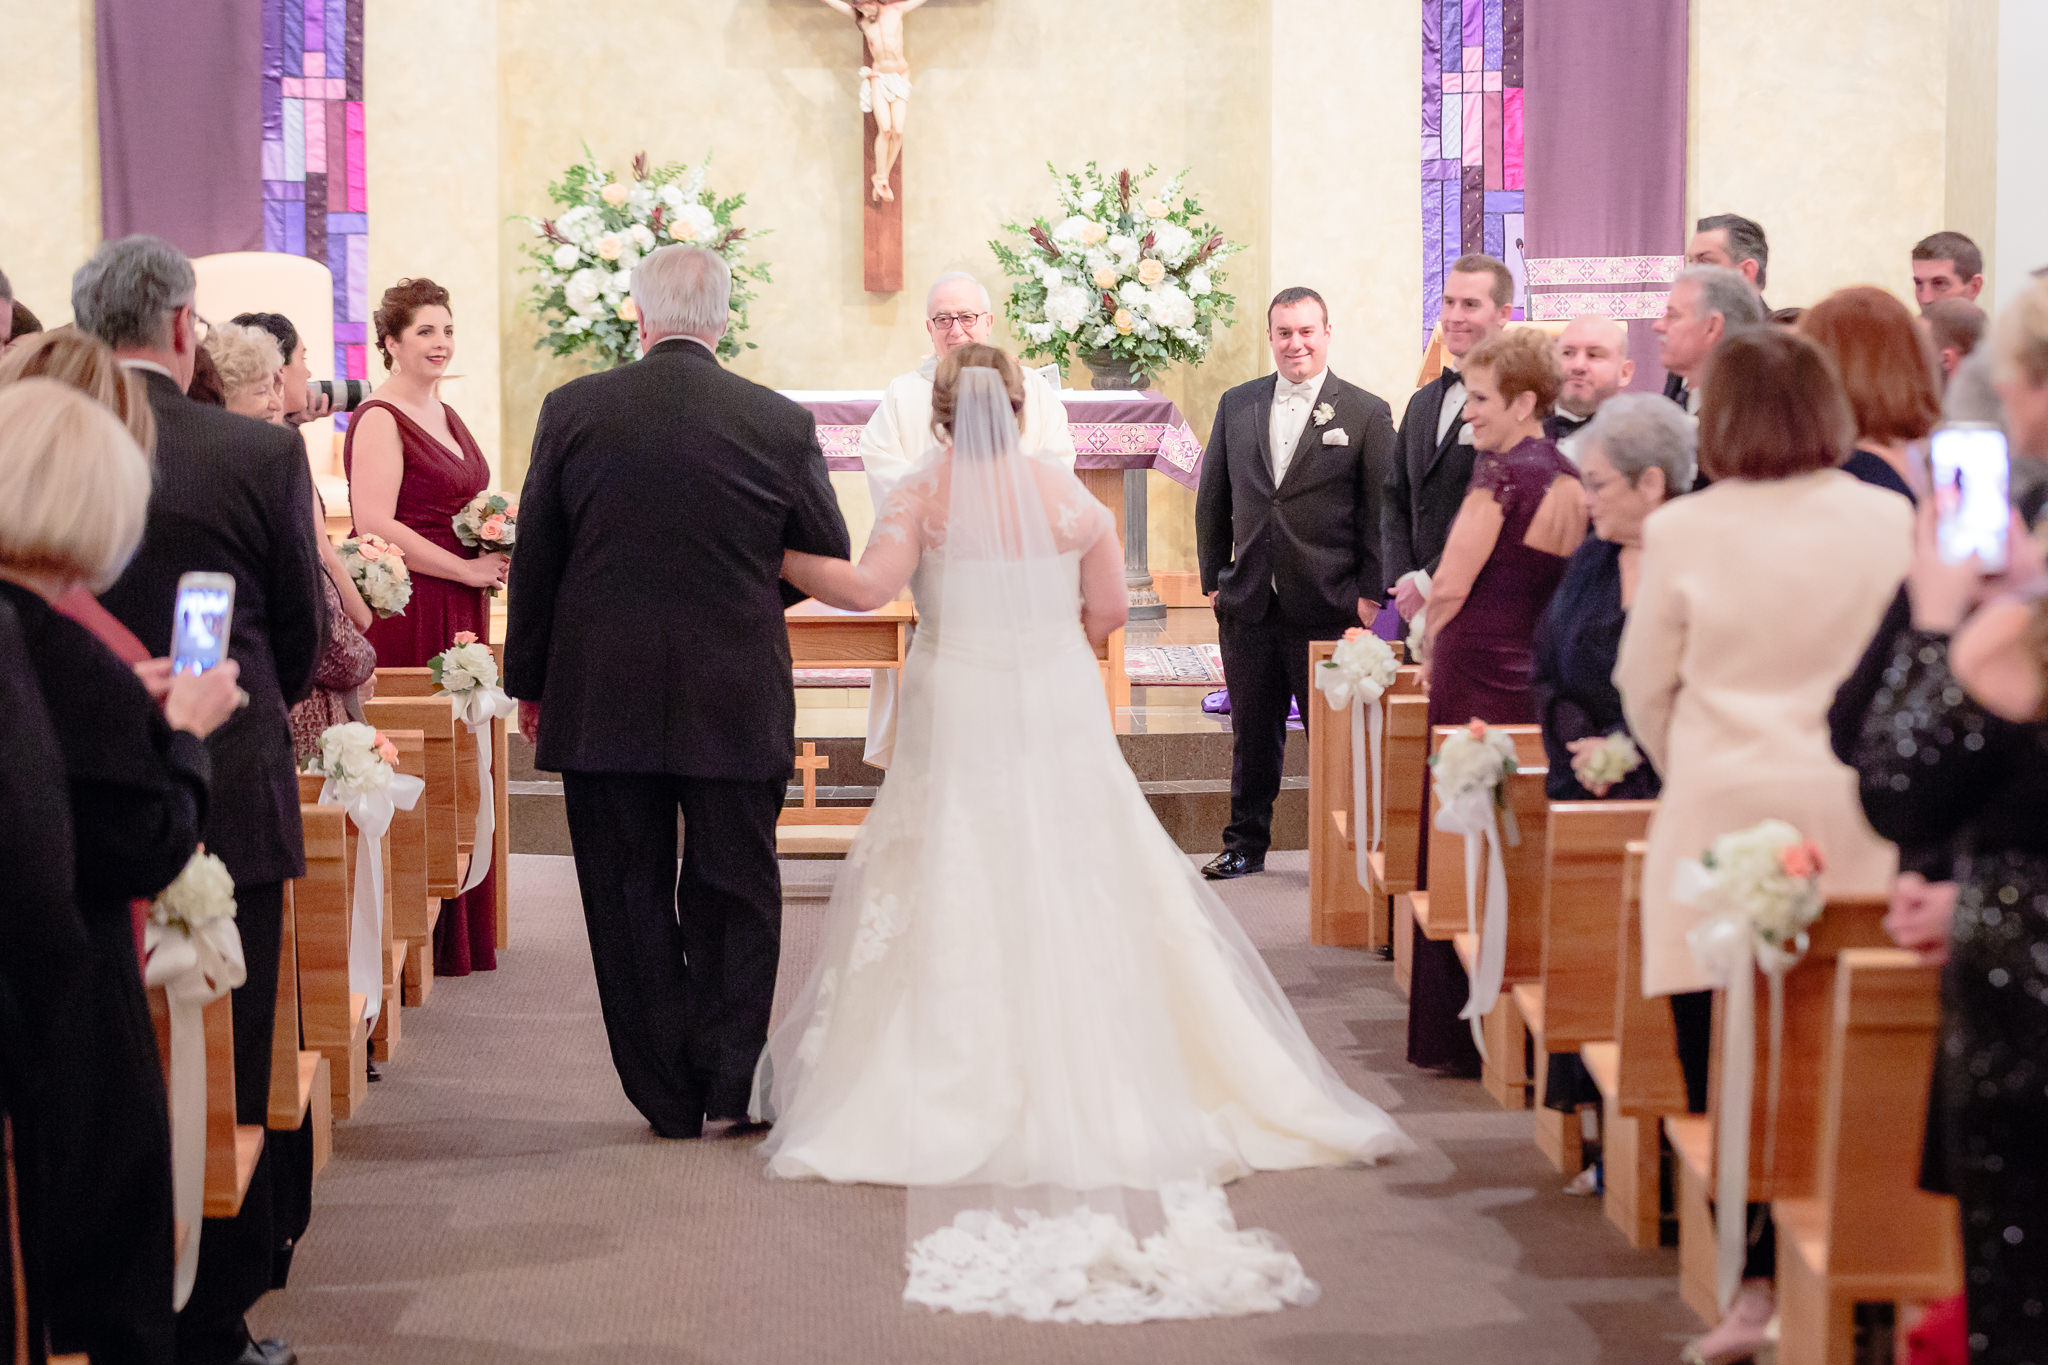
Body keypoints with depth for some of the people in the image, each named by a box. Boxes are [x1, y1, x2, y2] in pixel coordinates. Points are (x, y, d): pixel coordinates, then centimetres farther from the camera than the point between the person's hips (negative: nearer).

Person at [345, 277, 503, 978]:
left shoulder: (446, 416, 18)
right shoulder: (379, 420, -10)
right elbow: (375, 526, -19)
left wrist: (498, 551, 9)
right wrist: (466, 568, -15)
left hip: (459, 609, 9)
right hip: (407, 616, -9)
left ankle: (459, 931, 15)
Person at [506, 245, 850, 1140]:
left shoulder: (573, 412, -5)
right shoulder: (782, 425, -5)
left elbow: (534, 561, 0)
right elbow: (830, 561, 5)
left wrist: (528, 684, 11)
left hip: (601, 699, 0)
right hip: (739, 703, 0)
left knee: (630, 900, 9)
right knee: (734, 895, 12)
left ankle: (669, 1096, 14)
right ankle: (732, 1082, 11)